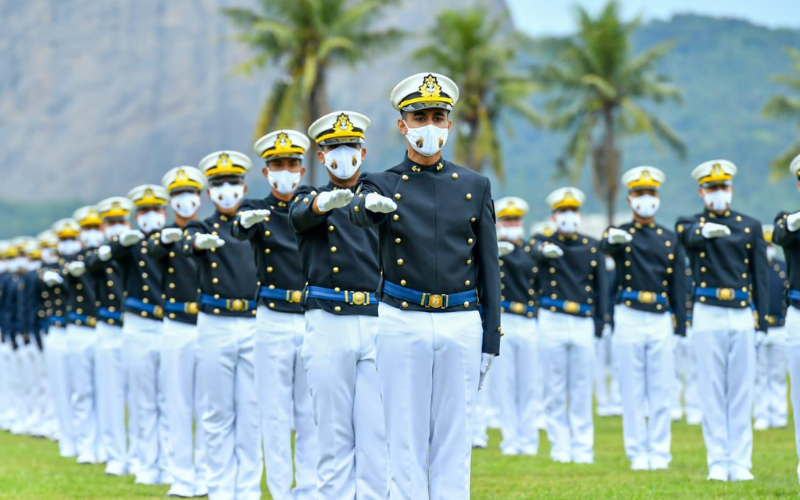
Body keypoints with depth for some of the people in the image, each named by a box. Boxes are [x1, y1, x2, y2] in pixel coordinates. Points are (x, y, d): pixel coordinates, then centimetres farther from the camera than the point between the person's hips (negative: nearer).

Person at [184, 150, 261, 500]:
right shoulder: (203, 228, 7)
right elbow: (189, 244, -17)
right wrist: (201, 241, -40)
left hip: (254, 326, 1)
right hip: (215, 326, -1)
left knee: (251, 412, 0)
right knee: (218, 414, 2)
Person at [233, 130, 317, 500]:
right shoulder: (257, 210, 3)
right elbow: (240, 230, -20)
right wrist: (247, 220, -45)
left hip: (313, 320, 1)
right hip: (273, 322, -1)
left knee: (312, 412, 3)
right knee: (275, 414, 0)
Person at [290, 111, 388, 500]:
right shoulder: (311, 198, 11)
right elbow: (301, 215, -16)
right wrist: (325, 201, -39)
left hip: (378, 326, 1)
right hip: (328, 325, -1)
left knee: (377, 432, -3)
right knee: (333, 434, 0)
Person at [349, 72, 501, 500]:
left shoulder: (474, 186, 10)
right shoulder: (384, 186, 4)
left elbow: (489, 267, 10)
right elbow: (360, 214, -21)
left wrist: (490, 341, 5)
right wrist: (368, 204, -46)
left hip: (462, 324, 2)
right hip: (402, 324, -1)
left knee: (455, 440, 3)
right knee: (404, 441, 1)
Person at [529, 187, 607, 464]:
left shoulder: (592, 247, 9)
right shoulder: (545, 242, 4)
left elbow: (601, 286, 11)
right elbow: (535, 250, -21)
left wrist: (599, 323, 2)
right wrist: (546, 250, -45)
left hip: (584, 324, 1)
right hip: (553, 322, -1)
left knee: (582, 391, 3)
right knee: (555, 390, 2)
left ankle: (583, 448, 8)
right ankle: (560, 447, 8)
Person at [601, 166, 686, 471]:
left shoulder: (670, 239, 11)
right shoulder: (621, 235, 4)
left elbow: (678, 286, 10)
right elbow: (607, 247, -22)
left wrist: (680, 328, 3)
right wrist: (613, 239, -47)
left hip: (661, 320, 2)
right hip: (629, 318, -2)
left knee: (661, 391, 2)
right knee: (633, 391, 1)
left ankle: (659, 453, 8)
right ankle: (638, 453, 6)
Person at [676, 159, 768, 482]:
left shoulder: (750, 226, 11)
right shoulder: (690, 225, 6)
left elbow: (761, 275, 9)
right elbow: (689, 237, -20)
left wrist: (762, 321, 1)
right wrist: (706, 231, -44)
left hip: (742, 315, 2)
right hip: (708, 315, -1)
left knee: (741, 391, 2)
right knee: (712, 392, -1)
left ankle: (740, 463, 5)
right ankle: (718, 463, 3)